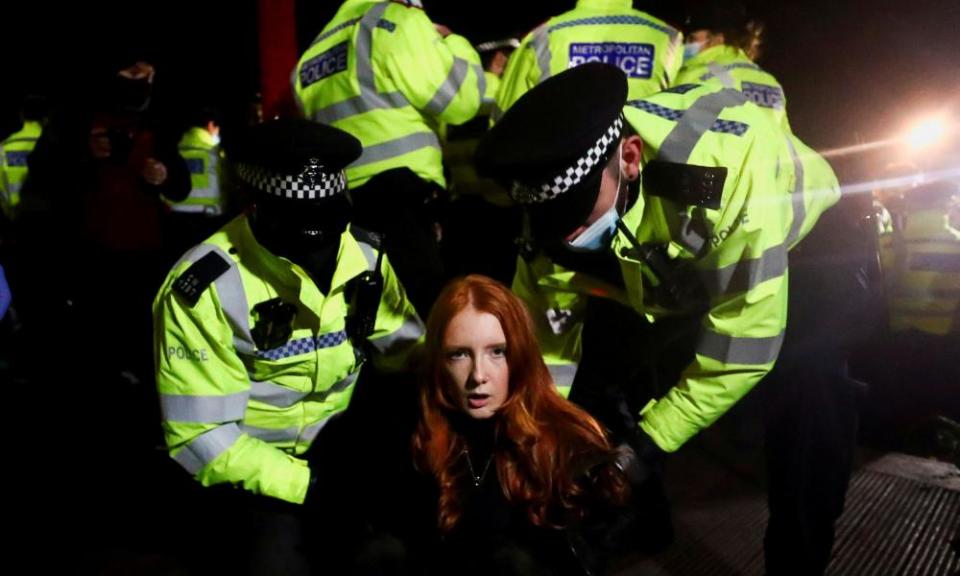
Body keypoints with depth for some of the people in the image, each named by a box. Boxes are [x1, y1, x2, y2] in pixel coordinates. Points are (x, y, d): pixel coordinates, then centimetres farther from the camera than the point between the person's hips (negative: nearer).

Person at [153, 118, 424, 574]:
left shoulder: (364, 254, -8)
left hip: (332, 440, 4)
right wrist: (307, 485, -24)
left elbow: (408, 350, 0)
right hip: (242, 459, -3)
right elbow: (200, 435, -20)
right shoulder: (205, 287, -22)